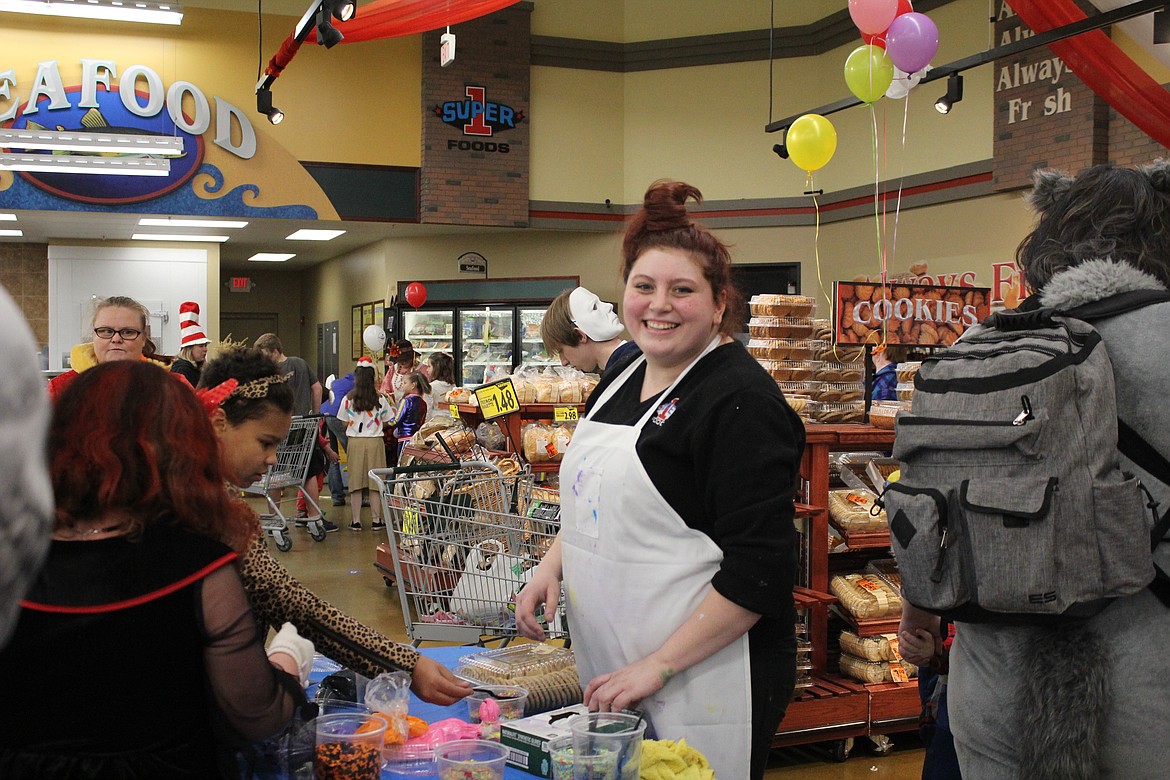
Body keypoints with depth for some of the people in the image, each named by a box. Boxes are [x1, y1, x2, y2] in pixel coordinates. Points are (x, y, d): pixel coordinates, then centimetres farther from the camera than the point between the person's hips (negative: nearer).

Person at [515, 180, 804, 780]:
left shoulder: (741, 399, -17)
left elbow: (759, 568, -21)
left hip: (703, 680, -8)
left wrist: (660, 665, -21)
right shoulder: (623, 380, 9)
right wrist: (552, 565, 5)